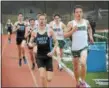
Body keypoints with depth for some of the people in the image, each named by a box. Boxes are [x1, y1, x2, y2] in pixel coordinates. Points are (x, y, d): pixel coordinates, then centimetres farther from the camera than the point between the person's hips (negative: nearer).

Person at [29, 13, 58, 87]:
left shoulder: (49, 31, -5)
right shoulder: (35, 32, -1)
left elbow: (56, 42, 0)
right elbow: (30, 42, 9)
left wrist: (53, 51, -13)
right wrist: (30, 44, -14)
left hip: (48, 56, 0)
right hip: (39, 57, 1)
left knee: (49, 79, -2)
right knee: (42, 76, -16)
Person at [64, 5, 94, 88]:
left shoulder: (86, 22, 3)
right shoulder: (71, 23, -5)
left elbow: (89, 28, 26)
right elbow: (65, 35, -7)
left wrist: (91, 36, 14)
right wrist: (72, 30, -20)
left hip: (84, 46, 0)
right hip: (75, 48, 0)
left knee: (83, 63, -24)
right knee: (76, 67, 12)